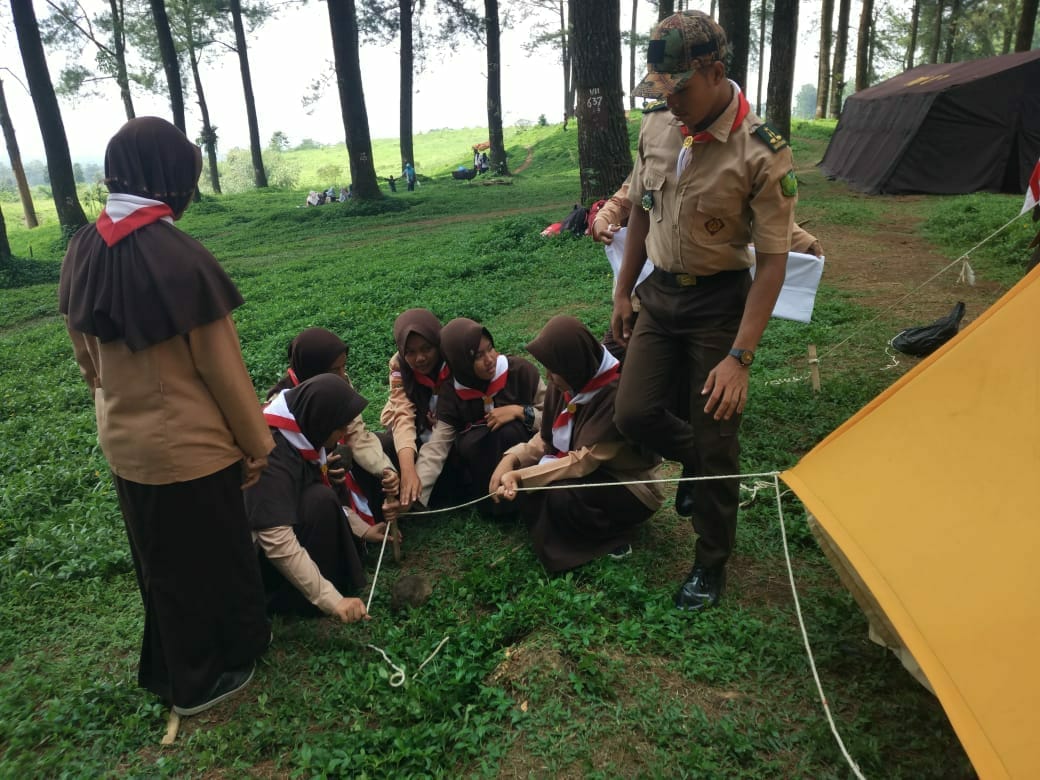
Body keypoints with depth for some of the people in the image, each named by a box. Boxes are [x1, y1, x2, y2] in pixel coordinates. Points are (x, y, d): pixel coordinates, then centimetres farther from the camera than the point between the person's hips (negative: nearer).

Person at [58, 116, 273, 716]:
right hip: (189, 443, -7)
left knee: (159, 562, 25)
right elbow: (222, 366, -18)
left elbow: (86, 356, 8)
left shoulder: (84, 251, -1)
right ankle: (203, 681, 36)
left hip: (124, 443, 7)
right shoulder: (180, 257, -24)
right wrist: (257, 441, -6)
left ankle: (171, 668, 45)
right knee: (209, 558, 15)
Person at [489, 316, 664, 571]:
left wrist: (521, 476, -33)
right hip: (591, 473, 7)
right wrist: (512, 459, -18)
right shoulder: (566, 384, -6)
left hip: (629, 487, -7)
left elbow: (584, 461, -30)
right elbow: (546, 439, 1)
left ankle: (615, 537, -5)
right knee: (529, 489, -11)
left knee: (563, 497, -32)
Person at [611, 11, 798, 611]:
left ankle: (712, 567, 22)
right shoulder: (657, 129, -2)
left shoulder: (762, 154, -20)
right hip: (660, 294, 6)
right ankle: (696, 463, 35)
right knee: (634, 413, 0)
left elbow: (773, 262, -19)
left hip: (718, 303, -5)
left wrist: (740, 357, -23)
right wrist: (623, 293, 12)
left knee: (715, 439, 2)